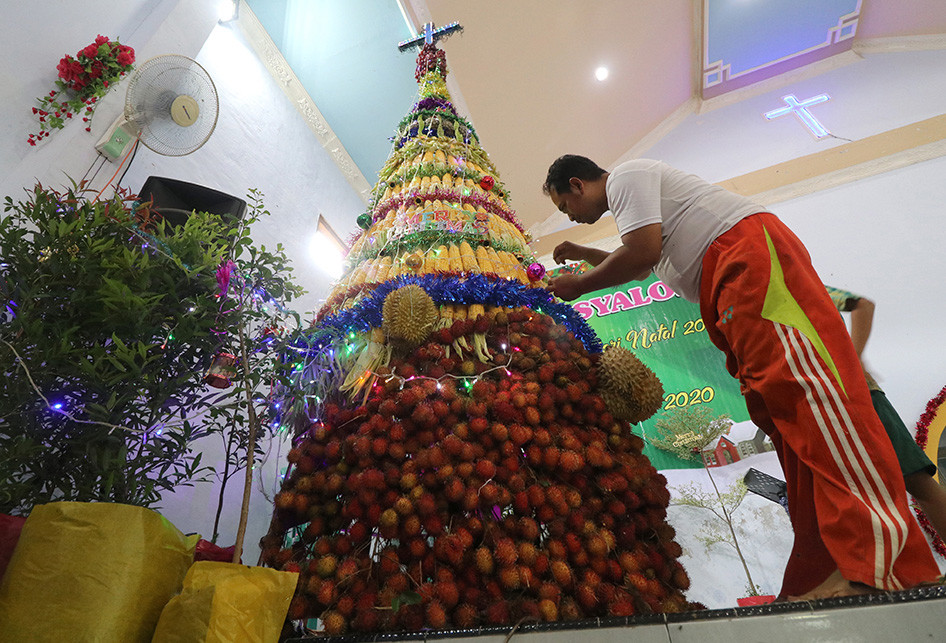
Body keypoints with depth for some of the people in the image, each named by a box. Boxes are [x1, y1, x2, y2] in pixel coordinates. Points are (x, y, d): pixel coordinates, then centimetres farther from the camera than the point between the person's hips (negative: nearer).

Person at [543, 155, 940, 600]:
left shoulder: (625, 176, 1)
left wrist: (579, 286, -2)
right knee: (776, 412, -1)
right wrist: (584, 254, 45)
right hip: (730, 285, 10)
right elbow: (640, 265, 47)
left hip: (749, 250, -9)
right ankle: (819, 578, -1)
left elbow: (642, 254, -15)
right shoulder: (630, 194, 33)